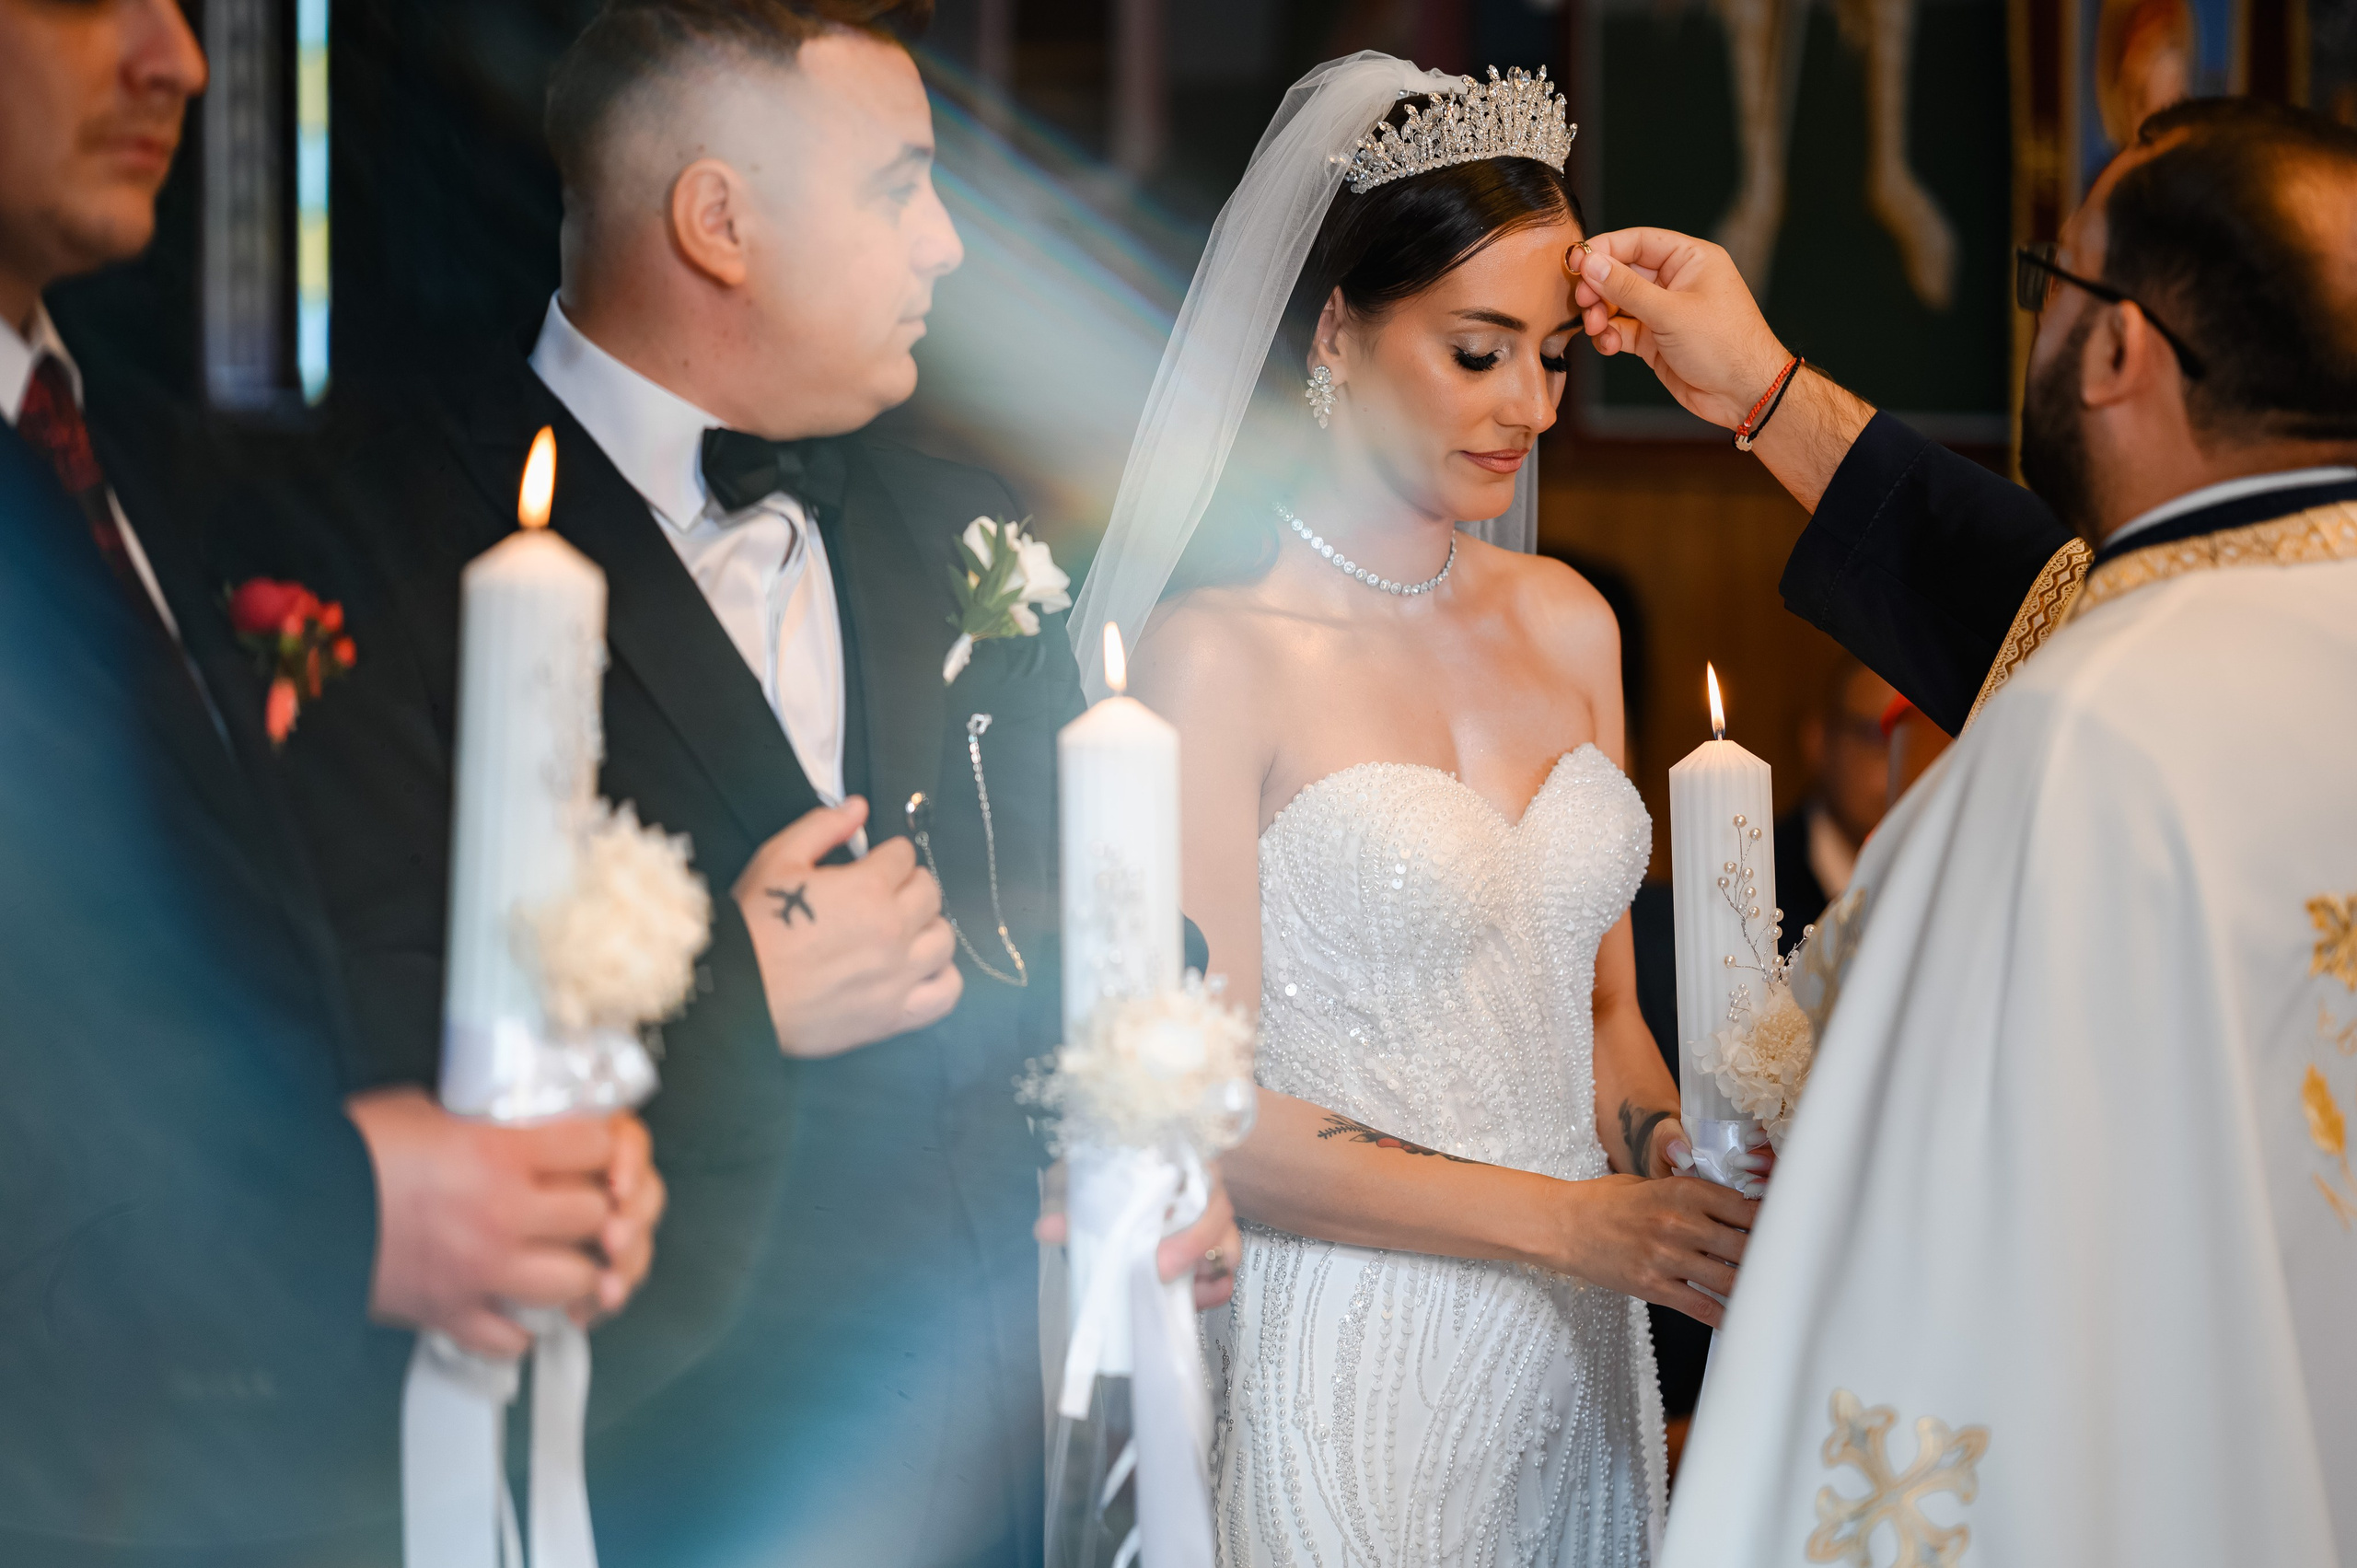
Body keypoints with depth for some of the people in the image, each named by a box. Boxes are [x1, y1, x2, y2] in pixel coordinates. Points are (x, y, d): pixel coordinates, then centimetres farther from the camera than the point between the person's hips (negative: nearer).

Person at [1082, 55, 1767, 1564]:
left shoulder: (1567, 622, 9)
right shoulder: (1219, 656, -11)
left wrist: (1688, 1184, -6)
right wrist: (1572, 1223, -19)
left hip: (1577, 1362, 6)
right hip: (1352, 1367, -6)